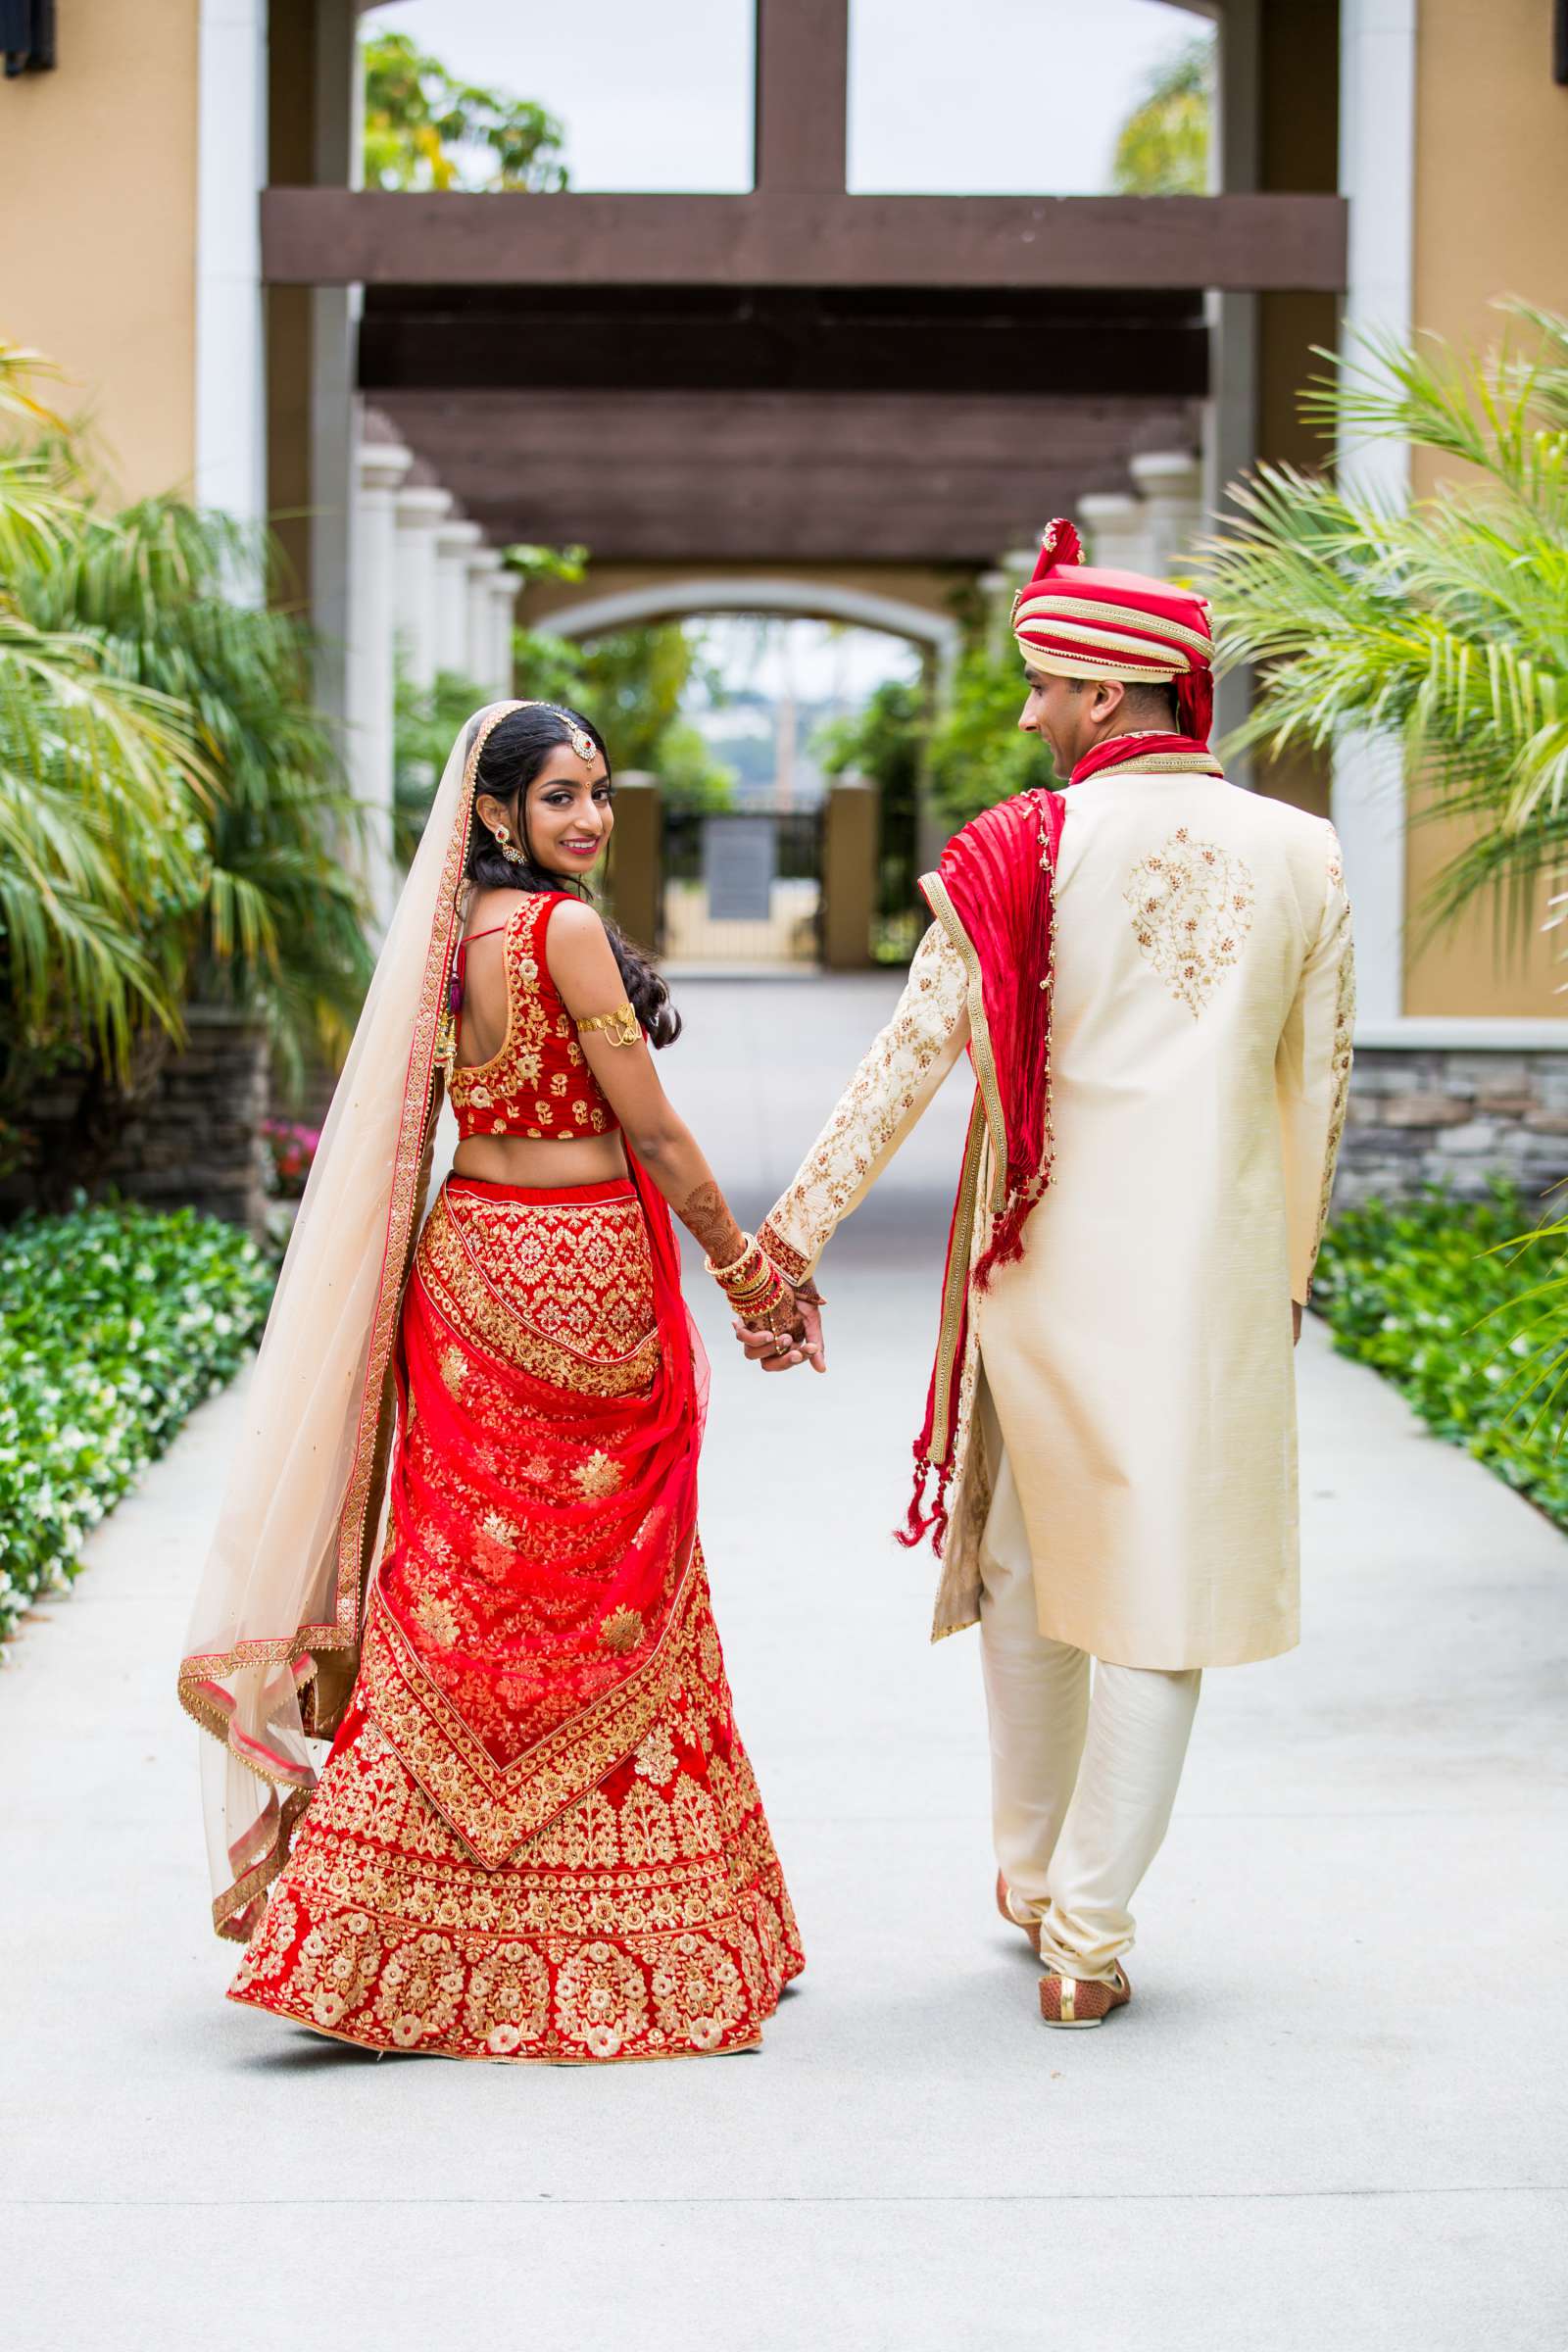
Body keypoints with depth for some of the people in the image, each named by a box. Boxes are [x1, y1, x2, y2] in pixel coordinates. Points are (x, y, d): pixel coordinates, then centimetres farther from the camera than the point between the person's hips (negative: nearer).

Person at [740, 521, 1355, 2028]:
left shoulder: (1019, 854, -6)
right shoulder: (1299, 857, 1)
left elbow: (911, 1058, -5)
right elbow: (1320, 1086, 8)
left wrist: (789, 1237, 2)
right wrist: (1287, 1268, 21)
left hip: (1049, 1266, 0)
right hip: (1217, 1271, 1)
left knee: (1028, 1567, 17)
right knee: (1164, 1588, 5)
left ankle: (1030, 1878, 30)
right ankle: (1086, 1934, 4)